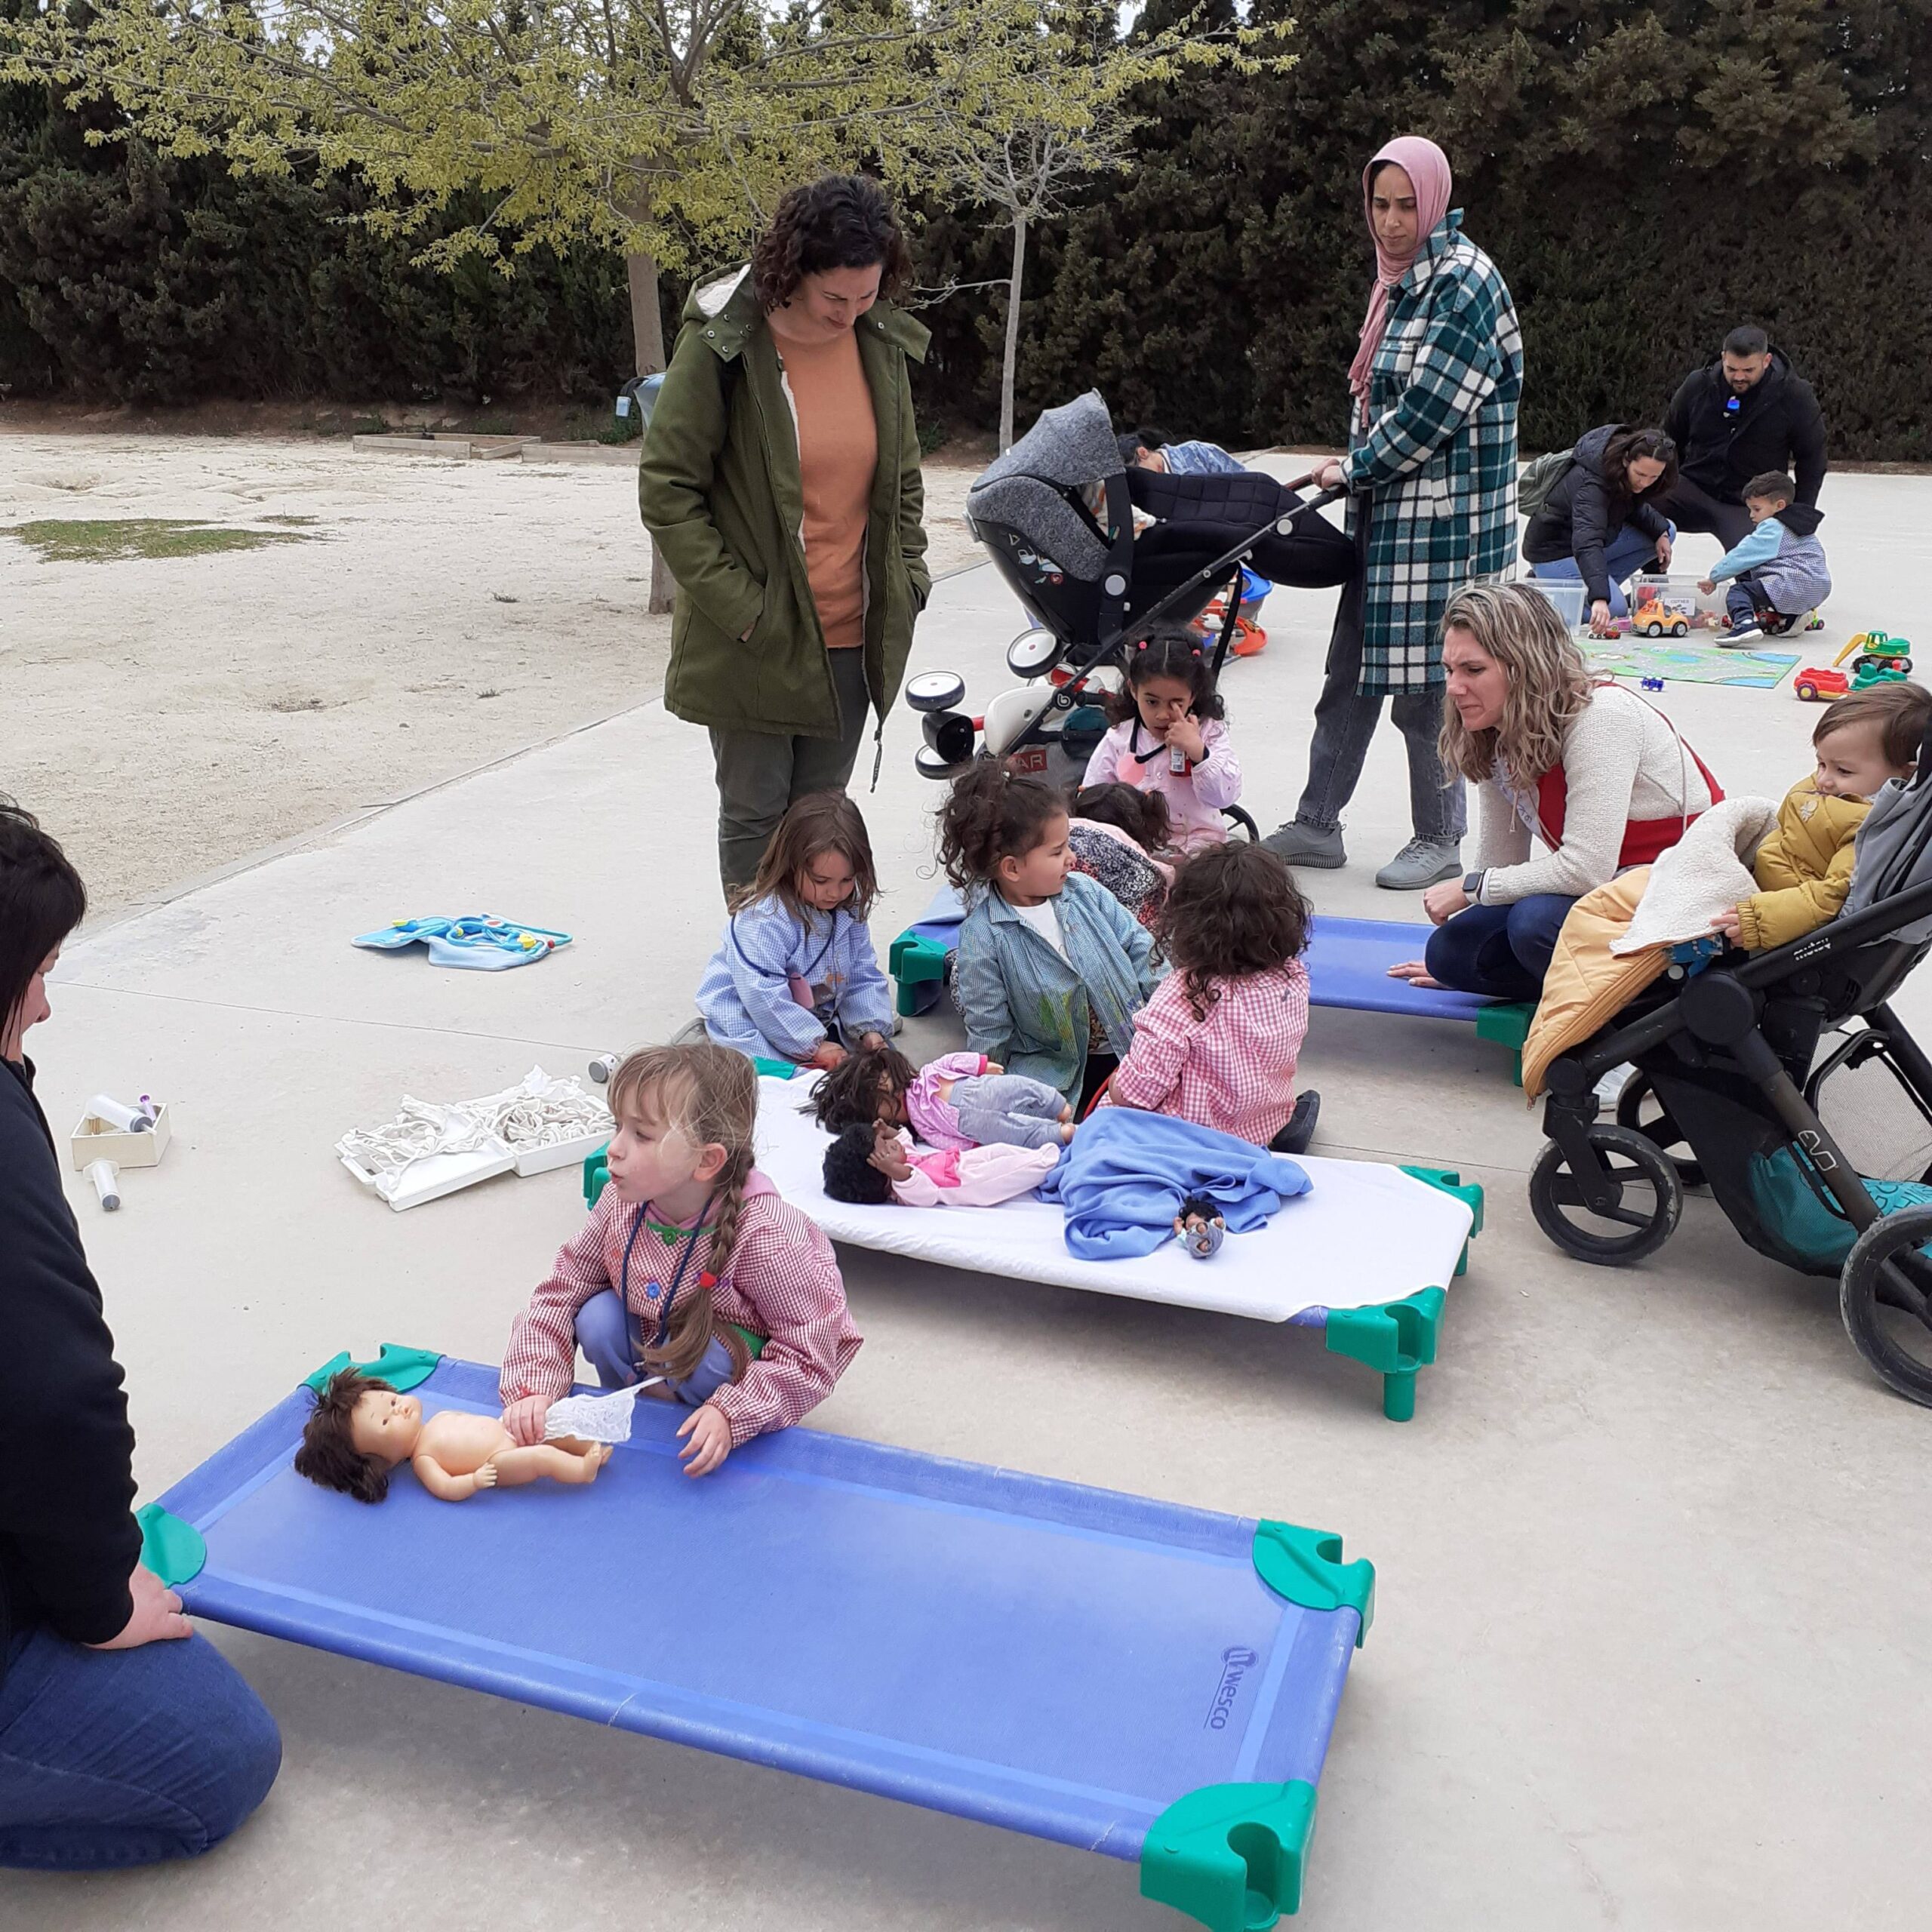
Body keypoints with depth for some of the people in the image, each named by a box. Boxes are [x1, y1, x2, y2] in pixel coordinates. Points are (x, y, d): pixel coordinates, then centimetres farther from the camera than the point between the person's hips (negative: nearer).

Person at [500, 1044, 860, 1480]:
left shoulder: (763, 1235, -36)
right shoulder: (621, 1203, -20)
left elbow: (809, 1350, -29)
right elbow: (561, 1294, -10)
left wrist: (732, 1415, -39)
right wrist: (532, 1387, -24)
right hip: (651, 1339, 5)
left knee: (702, 1356, -33)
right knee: (598, 1318, -20)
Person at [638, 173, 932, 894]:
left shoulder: (882, 345, 4)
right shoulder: (721, 346, -12)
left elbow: (902, 477, 17)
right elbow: (666, 491, -10)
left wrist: (909, 577, 6)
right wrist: (737, 605, -15)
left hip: (852, 637, 5)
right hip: (754, 639, -4)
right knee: (754, 812, 5)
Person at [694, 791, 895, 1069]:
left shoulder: (849, 912, -2)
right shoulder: (762, 919, -26)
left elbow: (863, 976, 4)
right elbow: (764, 997, -29)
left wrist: (871, 1030, -12)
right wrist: (814, 1044, -27)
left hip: (820, 1019, 7)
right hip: (751, 1023, -7)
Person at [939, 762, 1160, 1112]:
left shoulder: (1083, 891, -2)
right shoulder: (983, 938, -15)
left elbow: (1138, 947, 5)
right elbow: (989, 1031, -8)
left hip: (1131, 1043, 4)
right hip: (1054, 1067, -4)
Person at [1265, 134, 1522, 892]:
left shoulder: (1464, 282, -12)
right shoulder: (1400, 278, 15)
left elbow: (1431, 409, -19)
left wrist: (1353, 469, -9)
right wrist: (1355, 468, 9)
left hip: (1442, 514, -9)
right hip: (1387, 506, 9)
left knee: (1424, 680, -3)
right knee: (1350, 671, 11)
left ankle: (1440, 841, 11)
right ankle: (1316, 825, 19)